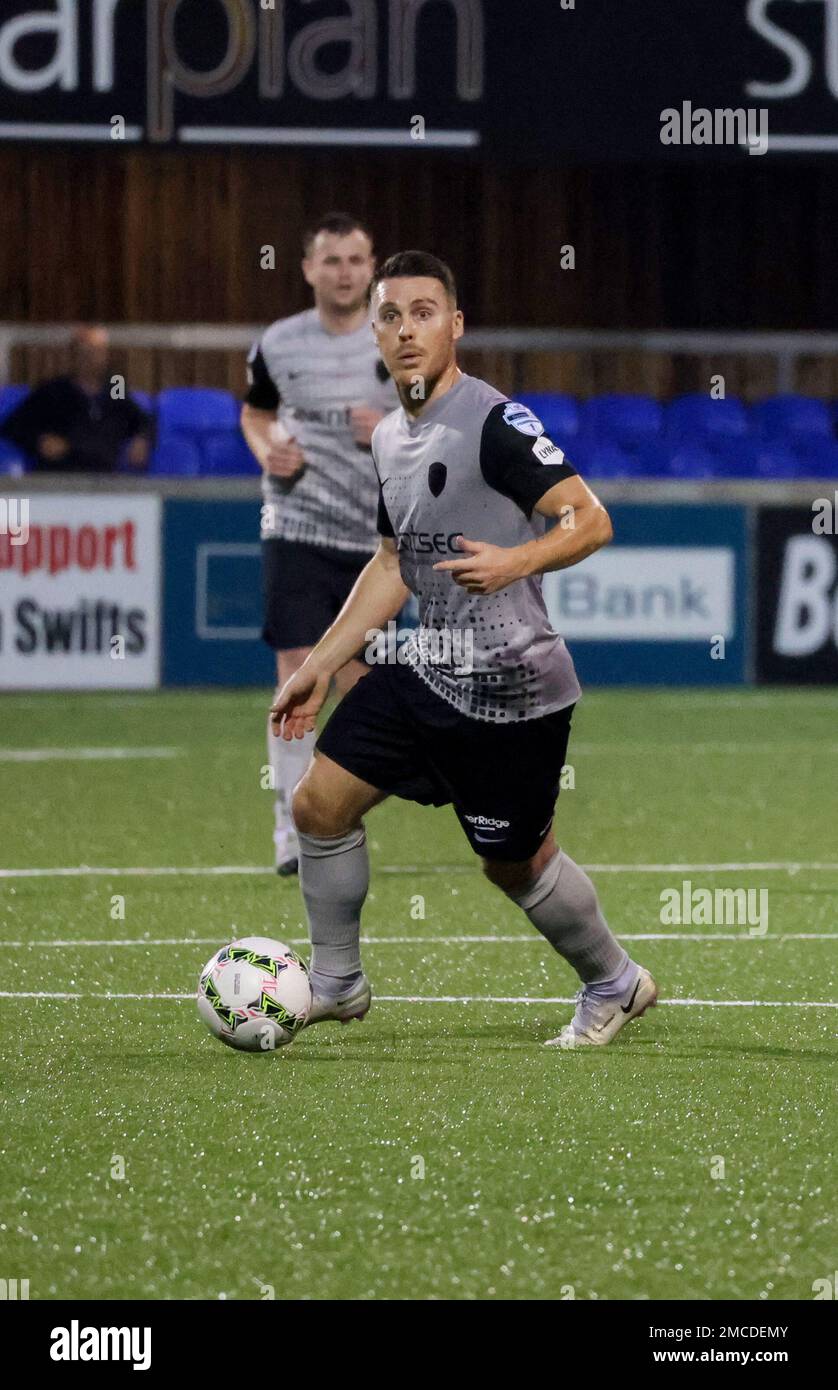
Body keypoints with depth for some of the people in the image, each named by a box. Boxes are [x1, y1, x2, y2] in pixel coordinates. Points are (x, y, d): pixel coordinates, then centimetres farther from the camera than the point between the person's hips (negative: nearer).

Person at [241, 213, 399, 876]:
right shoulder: (278, 346, 1)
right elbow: (255, 413, 18)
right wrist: (268, 452, -4)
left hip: (373, 533, 1)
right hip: (297, 528, -1)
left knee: (357, 684, 6)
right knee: (297, 673, -12)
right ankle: (291, 826, -7)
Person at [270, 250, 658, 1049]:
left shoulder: (496, 423, -16)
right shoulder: (389, 439, 10)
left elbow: (589, 520, -20)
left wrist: (516, 561, -38)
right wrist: (318, 668, 20)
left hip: (512, 690, -8)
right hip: (427, 671, 8)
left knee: (514, 863, 3)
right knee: (319, 802, 4)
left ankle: (613, 986, 28)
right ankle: (335, 984, 20)